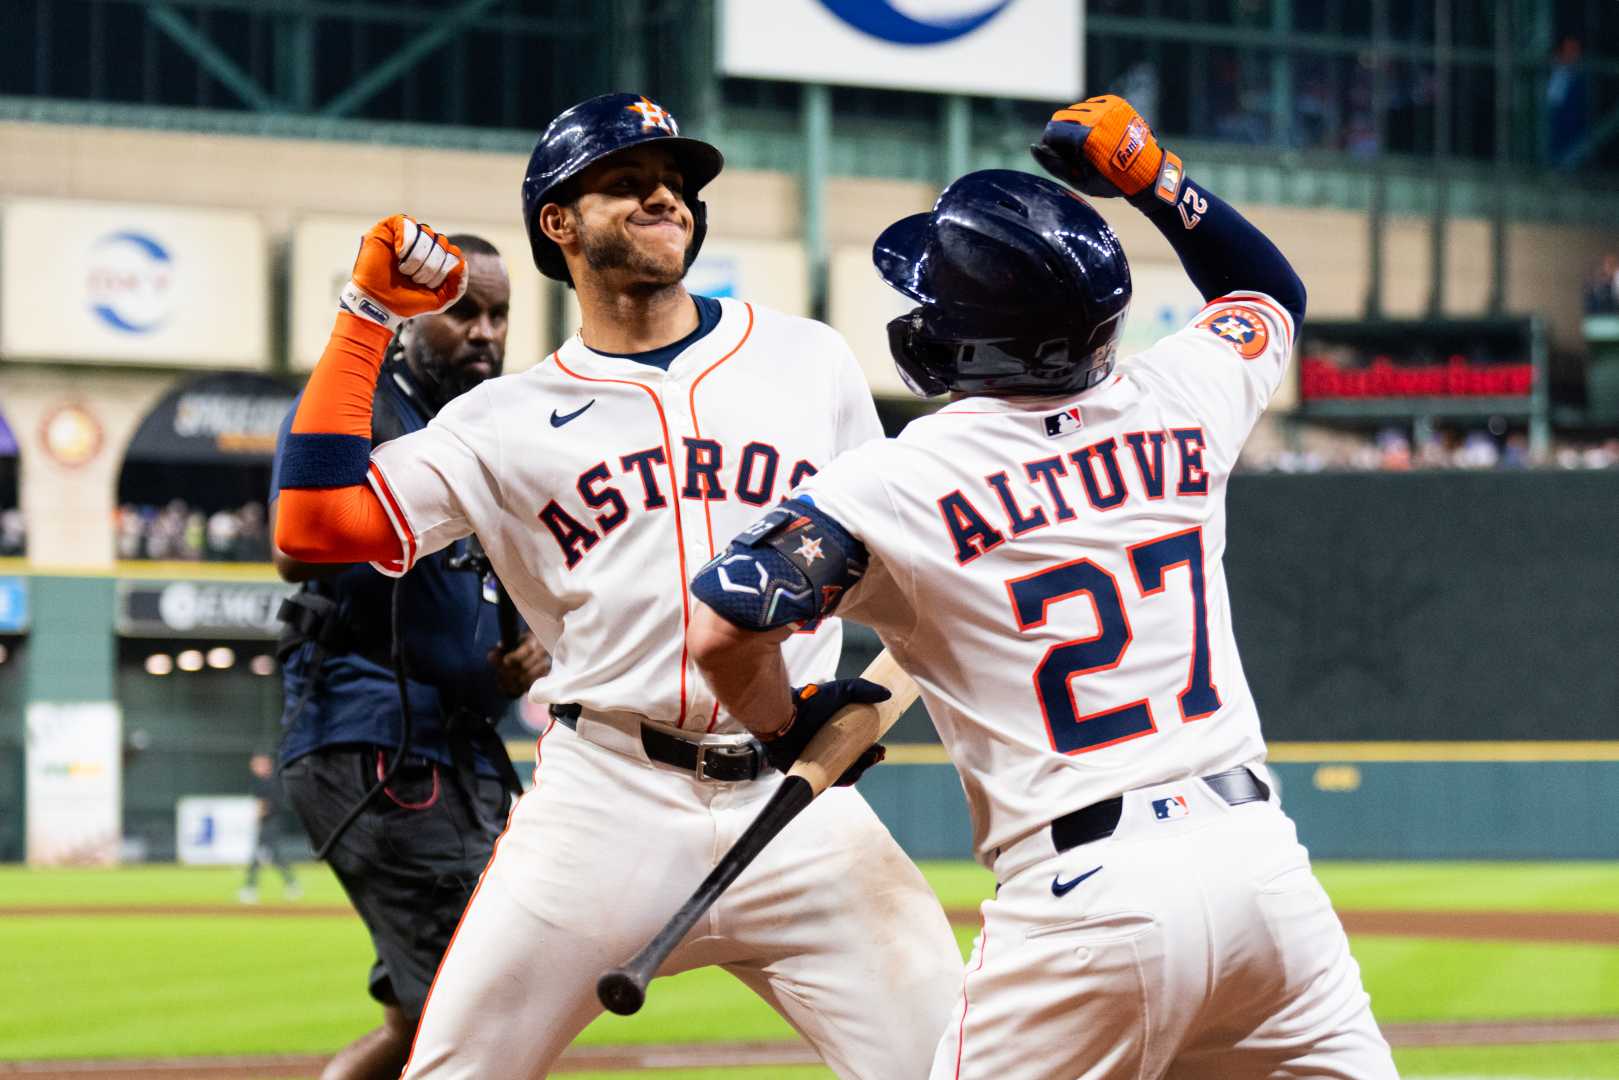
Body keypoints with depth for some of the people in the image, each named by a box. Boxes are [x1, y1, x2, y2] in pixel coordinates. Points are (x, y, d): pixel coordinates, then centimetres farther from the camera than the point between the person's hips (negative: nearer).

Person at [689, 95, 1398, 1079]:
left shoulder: (899, 482, -4)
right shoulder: (1179, 403, 9)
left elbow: (723, 629, -11)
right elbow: (1271, 292, 32)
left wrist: (789, 729, 9)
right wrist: (1150, 173, 26)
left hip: (1082, 899, -4)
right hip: (1260, 853, 4)